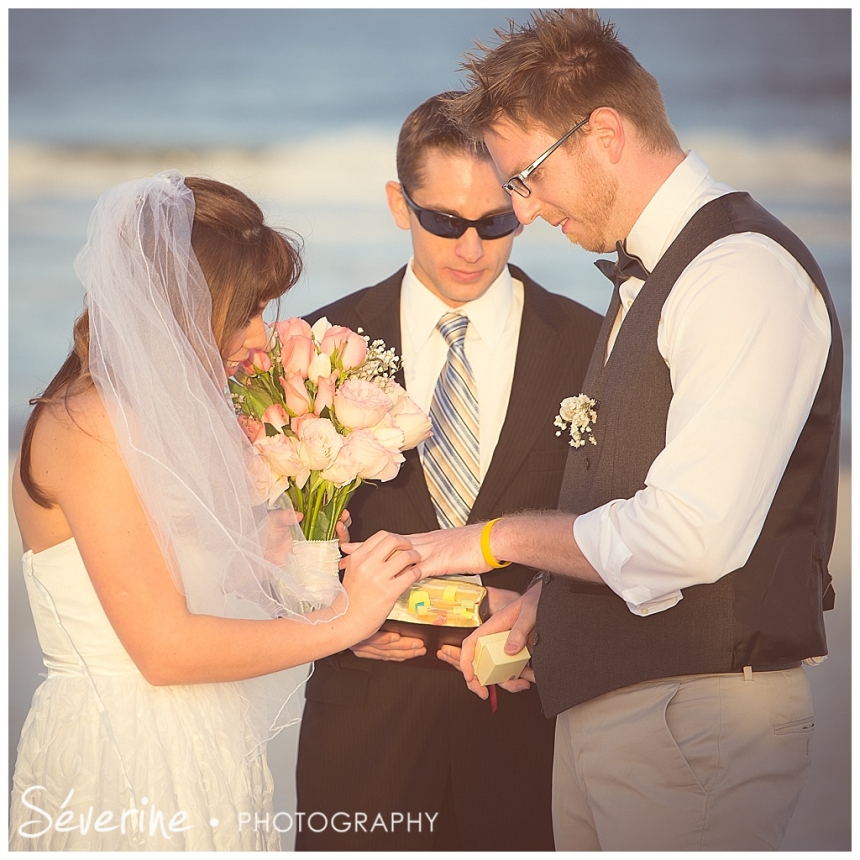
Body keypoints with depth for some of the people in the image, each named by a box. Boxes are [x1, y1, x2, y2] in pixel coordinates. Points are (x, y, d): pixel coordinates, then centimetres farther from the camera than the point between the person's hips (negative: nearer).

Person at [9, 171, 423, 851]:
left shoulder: (162, 419, 11)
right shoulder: (91, 427, -17)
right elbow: (163, 648, -21)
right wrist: (341, 621, -14)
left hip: (199, 755, 9)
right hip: (125, 763, -9)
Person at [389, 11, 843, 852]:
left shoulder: (745, 272, -16)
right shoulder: (647, 278, 15)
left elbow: (689, 536, -23)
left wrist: (499, 539, -11)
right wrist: (537, 603, 6)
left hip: (696, 712, -8)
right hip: (599, 698, 9)